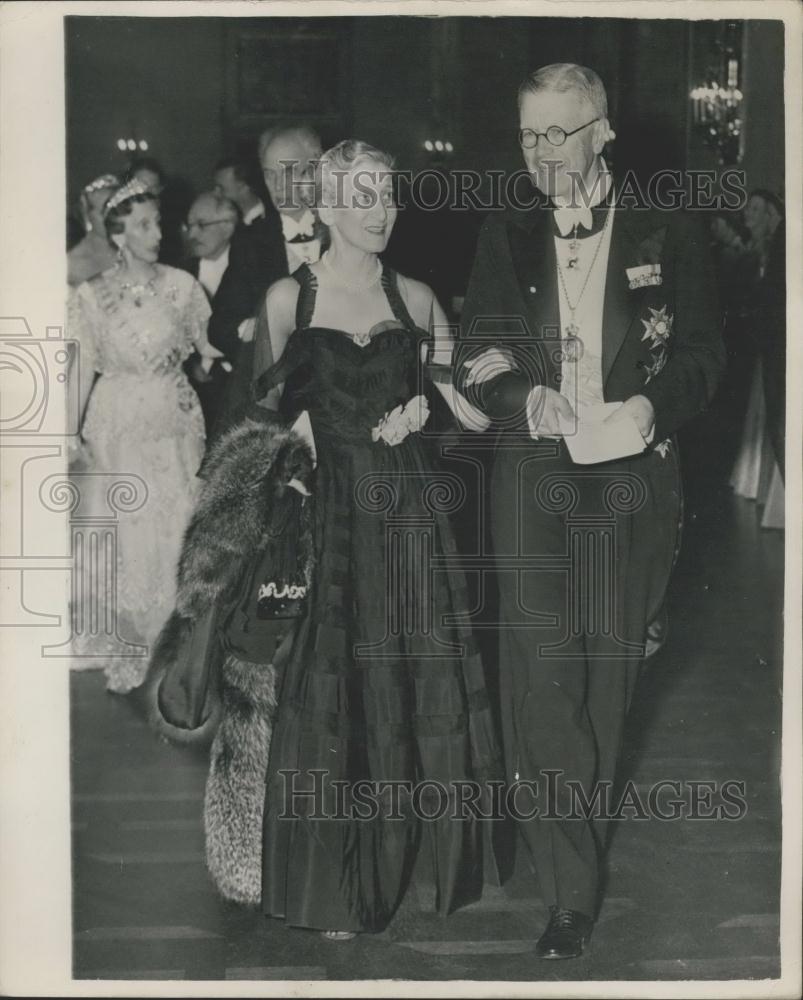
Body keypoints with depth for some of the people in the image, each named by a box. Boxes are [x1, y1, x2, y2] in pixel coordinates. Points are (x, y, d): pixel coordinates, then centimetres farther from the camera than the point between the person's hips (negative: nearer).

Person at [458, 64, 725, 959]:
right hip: (531, 479, 1)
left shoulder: (665, 237, 2)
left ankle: (581, 816, 33)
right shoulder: (505, 237, 7)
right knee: (541, 673, -6)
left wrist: (652, 406, -17)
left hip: (630, 482, 0)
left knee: (607, 666, 9)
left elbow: (704, 354, 3)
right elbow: (475, 360, 6)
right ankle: (571, 886, 2)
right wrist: (526, 399, -15)